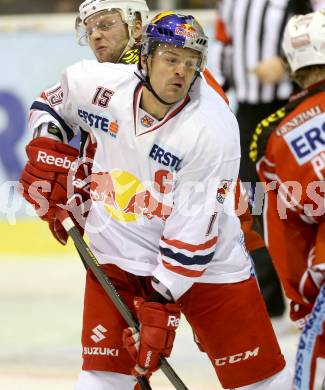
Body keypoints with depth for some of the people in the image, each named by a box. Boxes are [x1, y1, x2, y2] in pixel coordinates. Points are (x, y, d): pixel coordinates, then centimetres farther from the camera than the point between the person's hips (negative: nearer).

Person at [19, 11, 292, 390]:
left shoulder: (213, 127, -23)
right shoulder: (98, 84, -13)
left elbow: (195, 226, -23)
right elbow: (54, 102, 13)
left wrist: (163, 300, -24)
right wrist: (47, 153, 0)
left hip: (205, 260, -2)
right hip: (118, 250, 2)